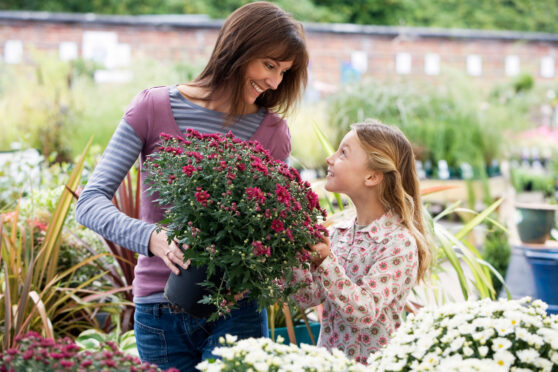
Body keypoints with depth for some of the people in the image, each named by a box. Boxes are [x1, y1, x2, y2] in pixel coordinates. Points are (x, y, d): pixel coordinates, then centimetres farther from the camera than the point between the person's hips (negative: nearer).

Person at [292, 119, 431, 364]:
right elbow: (310, 298, 4)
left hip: (371, 363, -4)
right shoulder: (340, 232, 5)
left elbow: (365, 313, -19)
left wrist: (325, 262, -26)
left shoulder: (400, 242, -12)